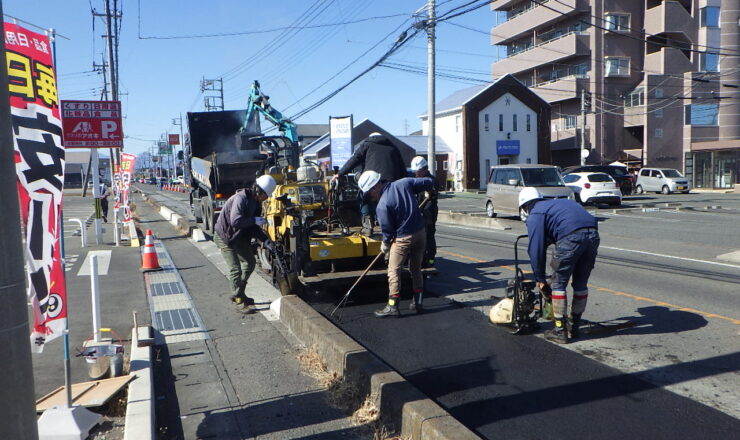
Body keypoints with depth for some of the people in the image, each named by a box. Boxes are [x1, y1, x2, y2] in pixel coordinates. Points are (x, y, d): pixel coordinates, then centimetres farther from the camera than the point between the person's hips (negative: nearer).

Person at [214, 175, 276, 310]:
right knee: (236, 268, -11)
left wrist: (265, 240, -3)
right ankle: (239, 298, -1)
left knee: (250, 262, 16)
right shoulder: (241, 198, -26)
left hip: (239, 237, 10)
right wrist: (255, 220, -29)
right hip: (225, 237, -10)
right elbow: (235, 221, -36)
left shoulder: (256, 203, 3)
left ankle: (238, 292, 29)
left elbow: (254, 227, 7)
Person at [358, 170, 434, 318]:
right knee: (416, 269, 18)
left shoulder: (382, 205, -17)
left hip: (403, 239, -7)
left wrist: (385, 244, 9)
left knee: (394, 271, 4)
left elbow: (387, 230, -10)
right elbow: (429, 182, 3)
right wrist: (429, 190, 26)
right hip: (421, 233, 7)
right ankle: (418, 303, 23)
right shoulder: (404, 183, -2)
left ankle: (393, 306, 5)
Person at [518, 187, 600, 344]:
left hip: (571, 237, -7)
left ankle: (560, 331, 12)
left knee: (559, 284, 8)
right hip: (593, 234, 7)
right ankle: (574, 327, 31)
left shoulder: (535, 214, 12)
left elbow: (536, 248, 6)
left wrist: (540, 278, 14)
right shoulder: (558, 203, 35)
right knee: (581, 284, 19)